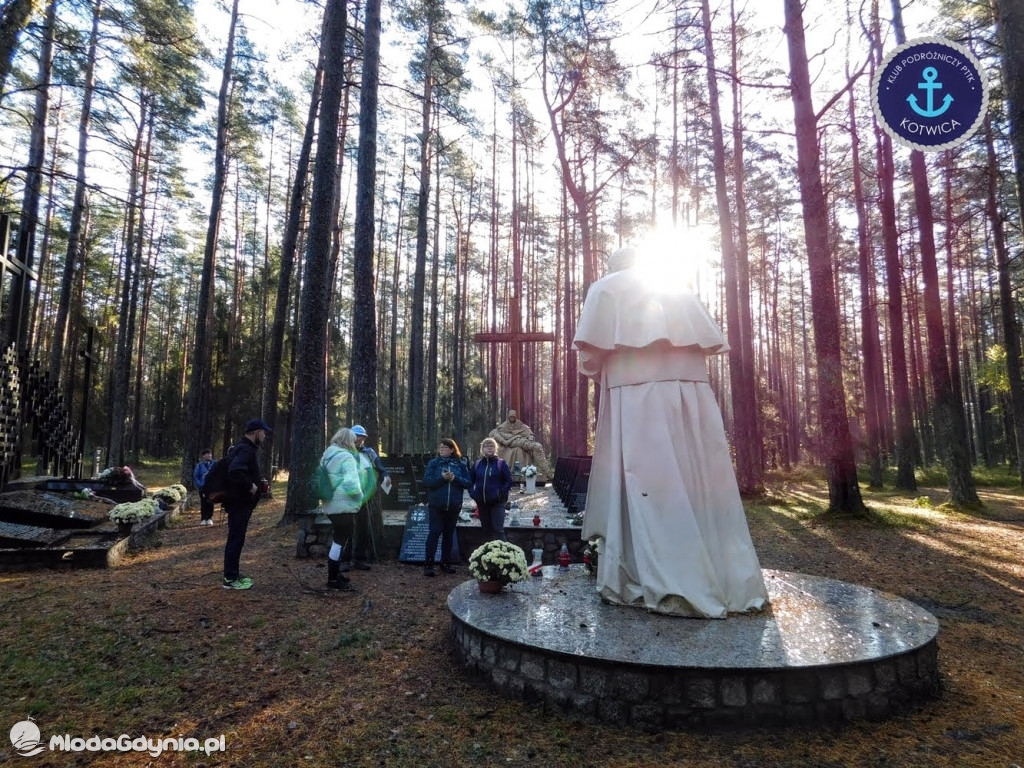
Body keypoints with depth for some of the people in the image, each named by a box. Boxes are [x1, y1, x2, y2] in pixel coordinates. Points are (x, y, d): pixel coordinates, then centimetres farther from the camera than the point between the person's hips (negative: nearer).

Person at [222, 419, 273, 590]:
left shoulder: (246, 448, 15)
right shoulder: (246, 450, -18)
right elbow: (235, 471, -35)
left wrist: (258, 482, 11)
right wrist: (250, 486, -24)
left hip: (240, 503, 11)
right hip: (240, 503, -11)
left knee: (236, 539, 17)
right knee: (236, 539, -3)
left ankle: (233, 574, 27)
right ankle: (230, 579, 5)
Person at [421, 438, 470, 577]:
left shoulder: (460, 465, 6)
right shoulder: (433, 463, 2)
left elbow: (467, 482, 1)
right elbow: (426, 481, -8)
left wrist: (455, 478, -15)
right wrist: (442, 478, -19)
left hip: (454, 506, 2)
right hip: (436, 505, -2)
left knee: (449, 533, 10)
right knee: (434, 532, -5)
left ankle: (446, 562, 21)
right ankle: (428, 564, 0)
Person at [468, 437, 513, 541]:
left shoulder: (501, 463, -4)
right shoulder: (477, 464, 8)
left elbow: (509, 481, -6)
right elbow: (470, 480, 15)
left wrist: (501, 494, -13)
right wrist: (472, 493, 2)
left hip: (497, 503, -4)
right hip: (481, 503, 4)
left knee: (498, 529, -6)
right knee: (486, 529, 13)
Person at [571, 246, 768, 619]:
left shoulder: (605, 287, 13)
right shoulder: (679, 289, 25)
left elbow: (591, 346, 1)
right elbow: (711, 340, 18)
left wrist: (601, 375, 18)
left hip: (637, 395, -4)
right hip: (693, 393, 5)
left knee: (647, 485, -5)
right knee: (700, 483, 7)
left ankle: (664, 585, -5)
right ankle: (729, 580, 12)